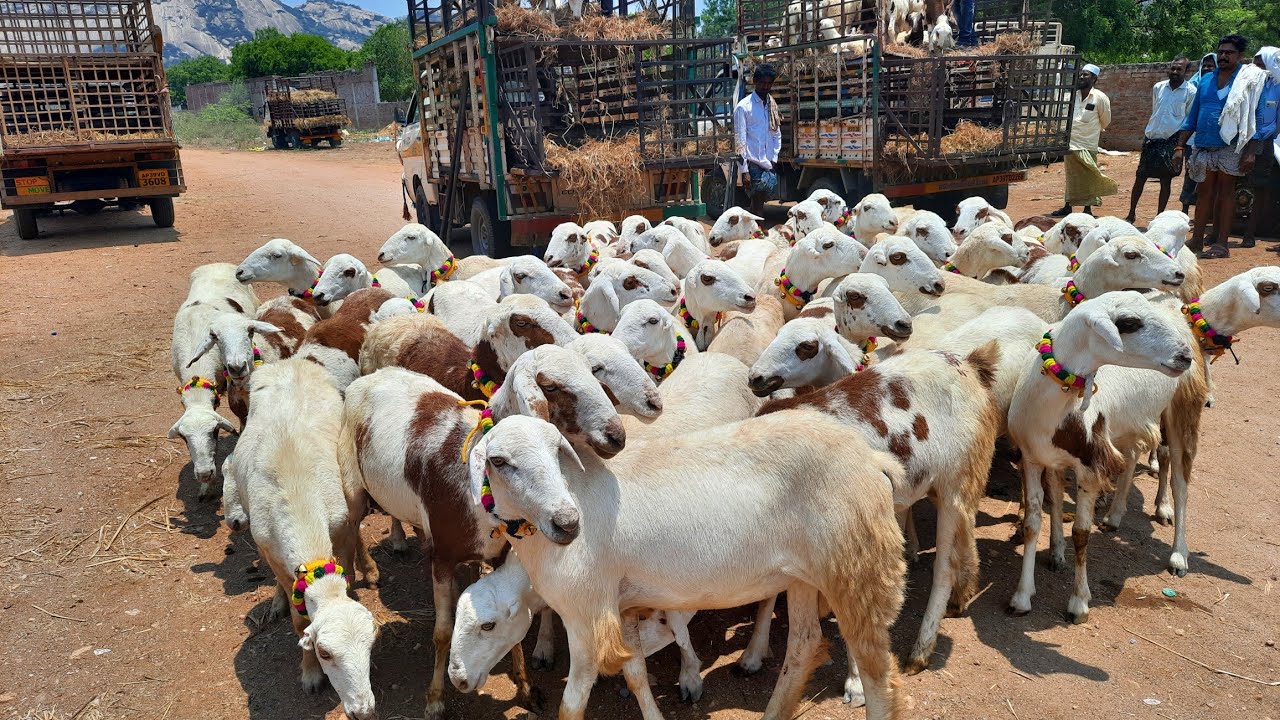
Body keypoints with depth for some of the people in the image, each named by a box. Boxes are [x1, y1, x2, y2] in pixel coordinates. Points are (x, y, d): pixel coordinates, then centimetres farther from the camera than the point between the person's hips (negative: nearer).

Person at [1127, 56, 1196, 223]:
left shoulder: (1191, 92, -6)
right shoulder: (1158, 87, 7)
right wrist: (1149, 131, 17)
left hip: (1171, 140, -4)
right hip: (1151, 138, 4)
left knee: (1166, 180, 1)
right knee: (1140, 177, 4)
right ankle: (1131, 213, 14)